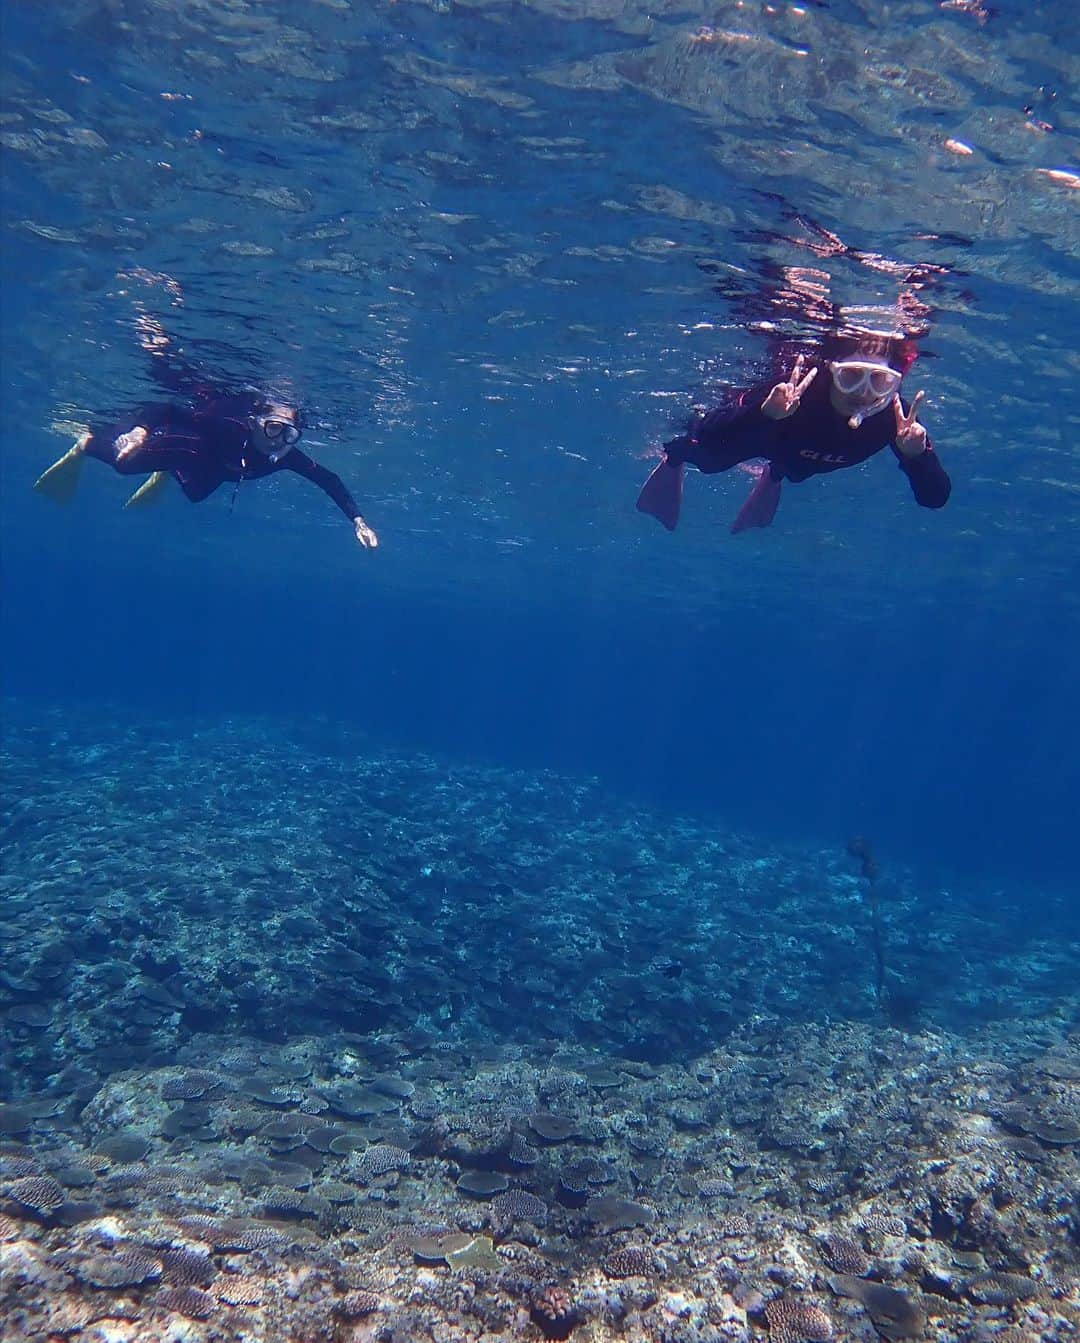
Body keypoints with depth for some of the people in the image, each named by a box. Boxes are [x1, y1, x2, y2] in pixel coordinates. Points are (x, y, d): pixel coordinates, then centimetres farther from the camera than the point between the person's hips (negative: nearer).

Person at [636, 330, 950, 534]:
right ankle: (674, 458, 56)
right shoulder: (796, 390, -47)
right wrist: (766, 414, -68)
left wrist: (917, 454, -59)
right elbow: (708, 438, -50)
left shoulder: (895, 417, -40)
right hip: (766, 428, -4)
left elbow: (935, 498, -39)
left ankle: (772, 476, 73)